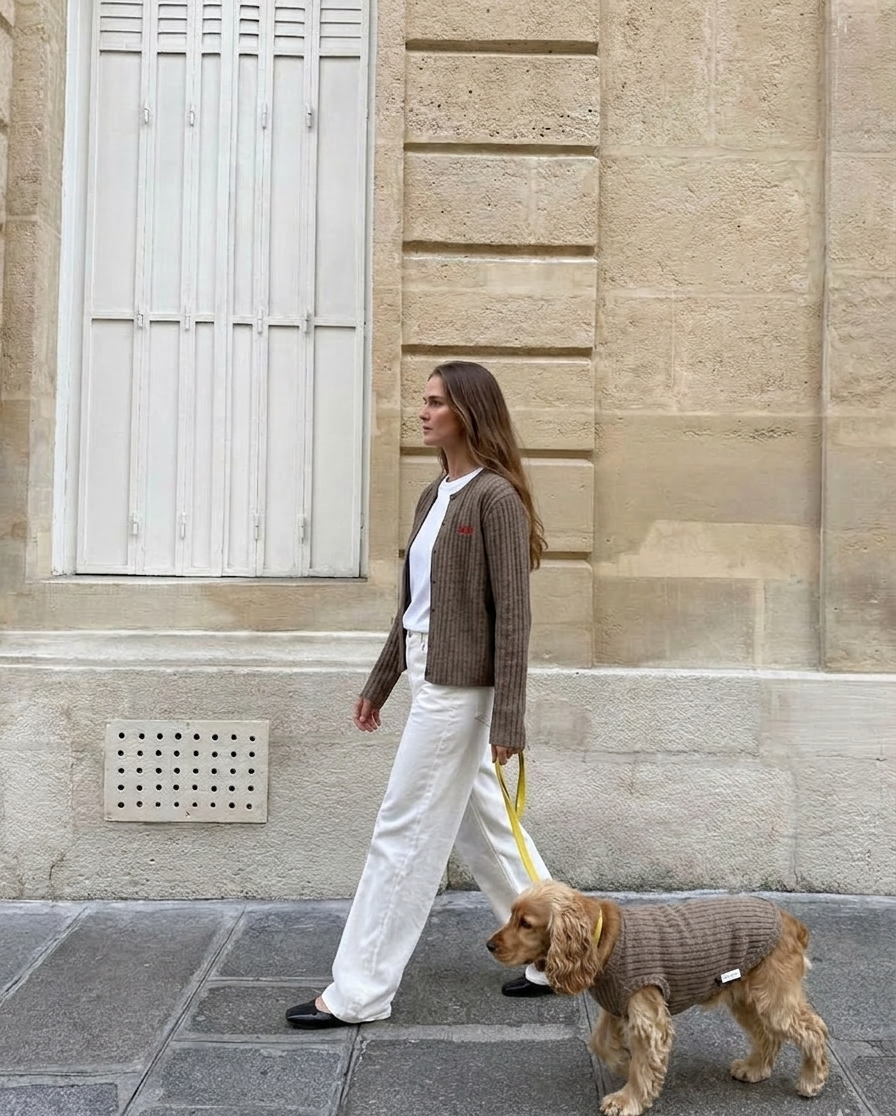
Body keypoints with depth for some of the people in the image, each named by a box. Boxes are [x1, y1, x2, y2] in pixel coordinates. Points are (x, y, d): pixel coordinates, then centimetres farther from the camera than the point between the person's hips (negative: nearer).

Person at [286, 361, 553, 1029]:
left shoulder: (495, 497, -14)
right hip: (432, 679, 9)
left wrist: (508, 719, -19)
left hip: (460, 687, -9)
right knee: (482, 828, 17)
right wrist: (379, 684, 21)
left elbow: (512, 613, -17)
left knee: (404, 834, 0)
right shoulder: (436, 496, 12)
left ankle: (360, 994, 14)